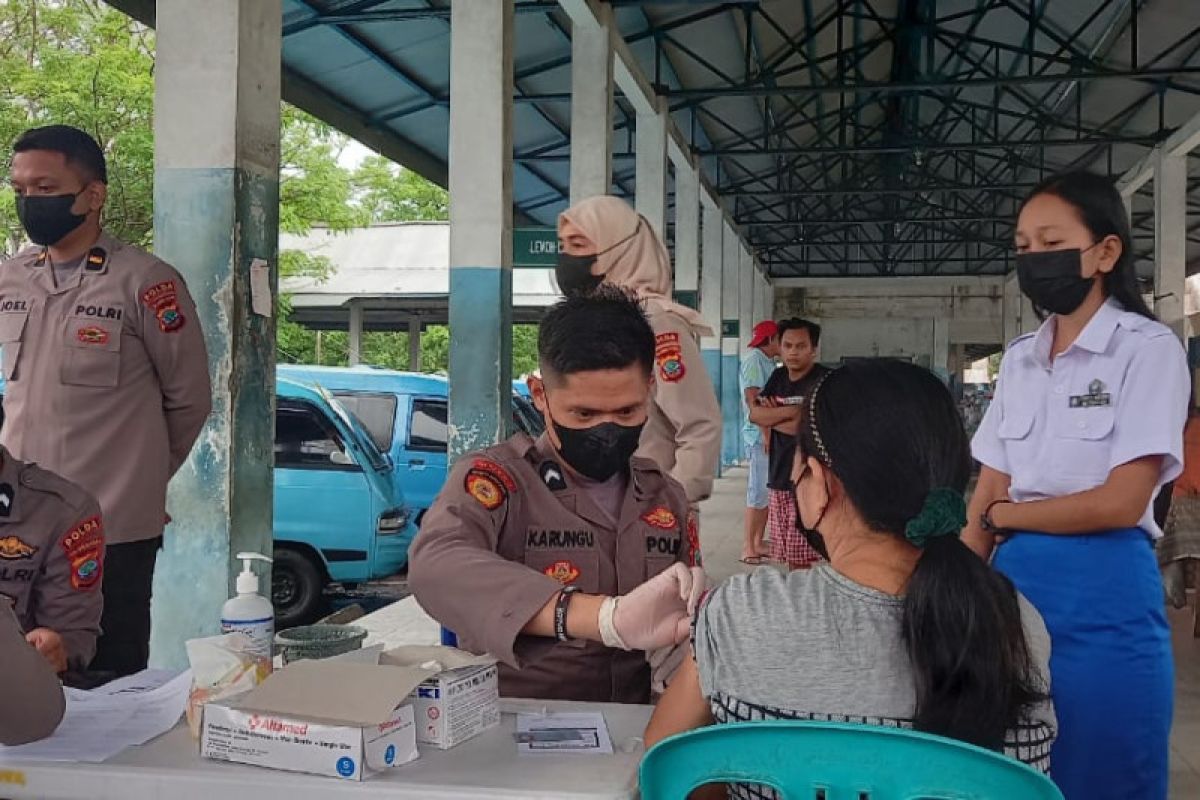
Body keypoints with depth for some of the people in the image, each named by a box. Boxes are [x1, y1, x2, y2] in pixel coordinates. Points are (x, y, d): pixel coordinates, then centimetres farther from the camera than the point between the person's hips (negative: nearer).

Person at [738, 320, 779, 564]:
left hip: (772, 433, 9)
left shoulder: (769, 362, 18)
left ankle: (758, 543, 17)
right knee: (759, 491, -8)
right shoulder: (753, 358, -9)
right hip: (760, 434, -9)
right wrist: (766, 431, -20)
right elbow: (752, 398, -16)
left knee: (768, 490, 11)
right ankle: (748, 547, -4)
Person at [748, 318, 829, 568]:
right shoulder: (778, 377, 14)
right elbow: (754, 414, 3)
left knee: (802, 559, -8)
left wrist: (771, 416, -1)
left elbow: (802, 426, -18)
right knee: (787, 557, 12)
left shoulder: (824, 379, -9)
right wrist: (790, 411, -10)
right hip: (778, 476, 7)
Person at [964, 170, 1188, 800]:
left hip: (1102, 601, -5)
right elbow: (986, 494, 7)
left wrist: (1002, 515, -3)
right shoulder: (1019, 360, 10)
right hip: (1014, 589, 6)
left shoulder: (1148, 348, -7)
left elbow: (1121, 503, -14)